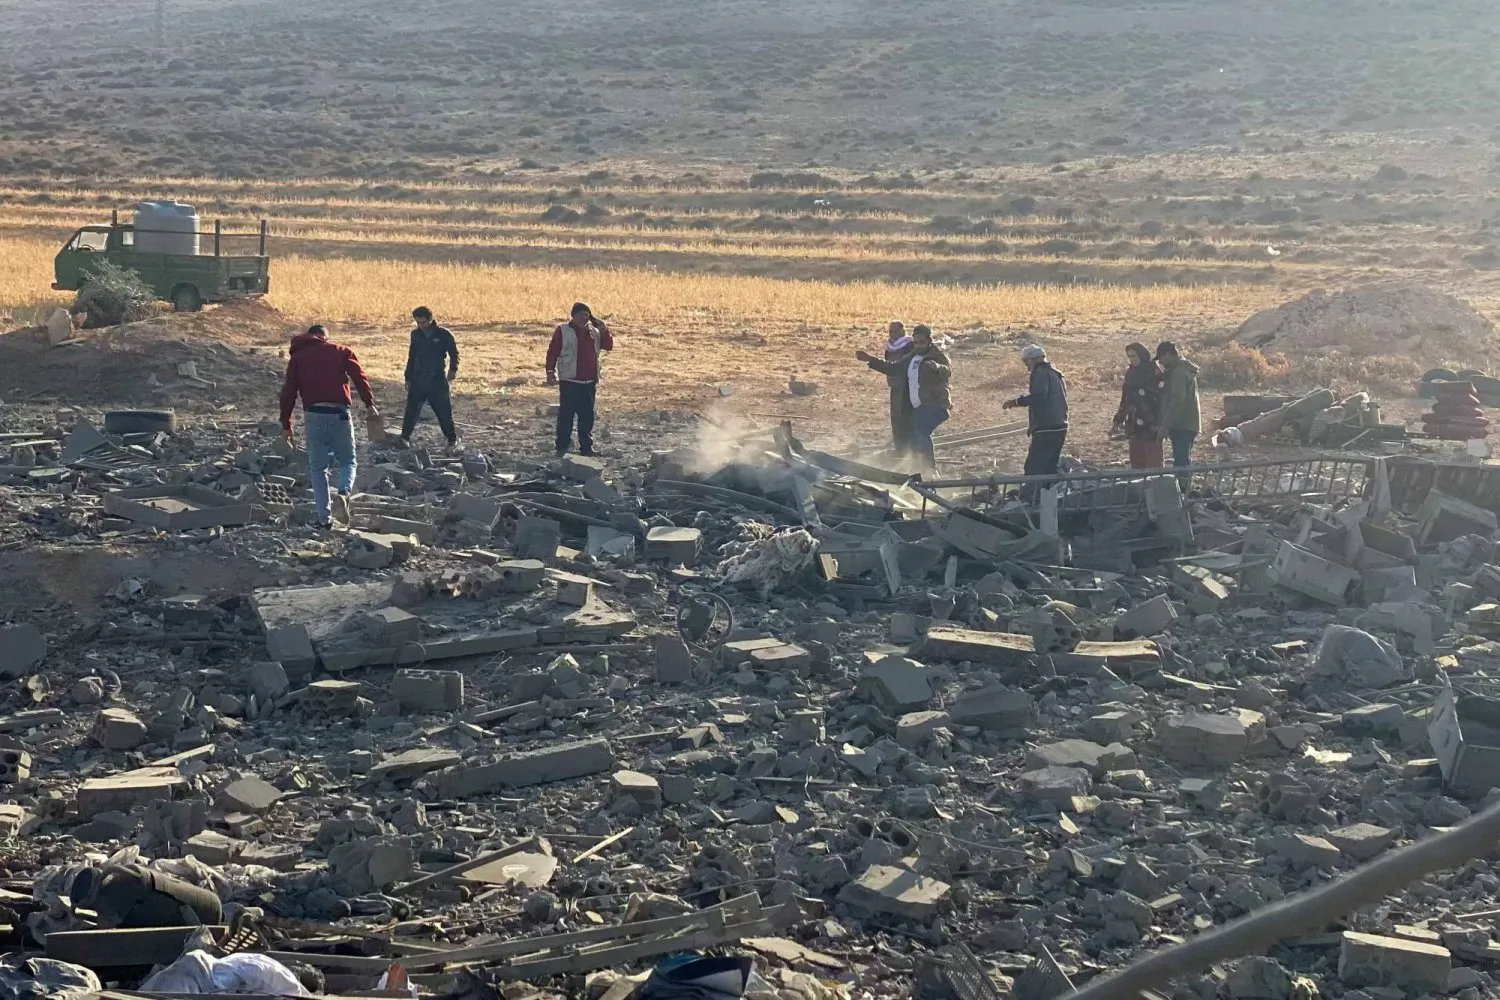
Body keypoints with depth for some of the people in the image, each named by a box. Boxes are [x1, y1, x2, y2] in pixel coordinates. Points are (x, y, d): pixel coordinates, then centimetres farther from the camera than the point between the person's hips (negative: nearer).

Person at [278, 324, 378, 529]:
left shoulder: (298, 356, 16)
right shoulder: (341, 351, 13)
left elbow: (288, 391, 9)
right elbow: (359, 376, -3)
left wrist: (286, 424, 11)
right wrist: (370, 404, -8)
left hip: (313, 414, 1)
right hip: (339, 413, -1)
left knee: (317, 468, 10)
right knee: (347, 462, 13)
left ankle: (325, 518, 3)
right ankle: (343, 493, -18)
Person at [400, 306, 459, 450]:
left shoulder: (443, 334, -6)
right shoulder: (416, 334, 6)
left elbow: (454, 353, 0)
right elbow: (411, 357, 15)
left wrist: (453, 369, -16)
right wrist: (408, 378, 13)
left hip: (437, 380, -3)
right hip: (417, 380, 3)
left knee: (444, 411, 1)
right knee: (411, 409, -1)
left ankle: (452, 439, 12)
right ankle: (405, 437, 10)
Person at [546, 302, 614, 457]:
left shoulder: (595, 332, 11)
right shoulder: (563, 331, -3)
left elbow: (609, 346, 8)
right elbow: (552, 352, -4)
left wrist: (604, 330, -6)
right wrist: (550, 372, -13)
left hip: (589, 382, 5)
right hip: (569, 381, -5)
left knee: (587, 415, 8)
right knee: (566, 415, -3)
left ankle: (586, 447, 15)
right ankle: (562, 447, 2)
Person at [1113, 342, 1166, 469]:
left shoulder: (1155, 373, -8)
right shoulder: (1131, 373, 13)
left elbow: (1162, 399, -12)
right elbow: (1125, 399, 21)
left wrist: (1160, 424, -18)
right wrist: (1118, 421, 19)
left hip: (1151, 427, -7)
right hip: (1135, 427, 7)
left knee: (1153, 463, -7)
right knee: (1136, 463, 8)